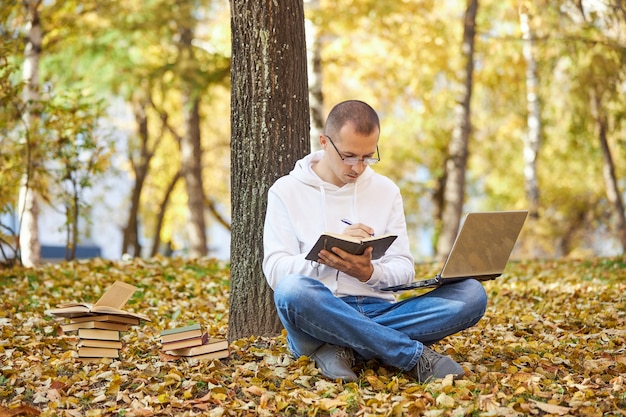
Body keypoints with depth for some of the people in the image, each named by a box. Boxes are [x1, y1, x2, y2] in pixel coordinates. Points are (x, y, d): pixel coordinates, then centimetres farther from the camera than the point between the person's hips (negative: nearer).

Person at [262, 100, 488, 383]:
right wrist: (330, 250, -20)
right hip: (319, 317, -3)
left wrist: (370, 273, -15)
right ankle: (415, 355, -29)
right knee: (293, 289, -39)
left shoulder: (386, 190, 15)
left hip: (378, 312, 3)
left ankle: (341, 347, -24)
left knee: (472, 294, -19)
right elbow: (275, 270, -4)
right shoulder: (287, 191, 6)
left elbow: (404, 269, 9)